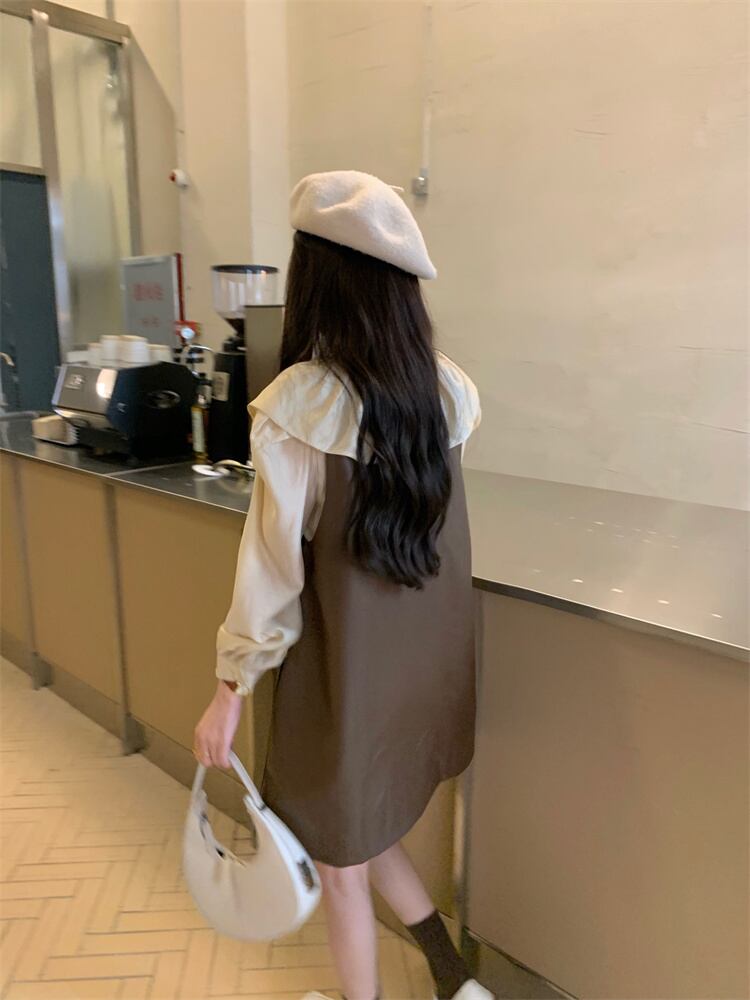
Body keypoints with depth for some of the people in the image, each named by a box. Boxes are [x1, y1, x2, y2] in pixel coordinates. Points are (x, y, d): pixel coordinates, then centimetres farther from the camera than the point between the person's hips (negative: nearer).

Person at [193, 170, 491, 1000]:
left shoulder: (301, 401, -20)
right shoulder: (447, 386, -4)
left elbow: (275, 560, -18)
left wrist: (230, 689, -6)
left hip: (347, 668, -6)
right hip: (428, 657, 6)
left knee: (342, 862, 19)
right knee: (365, 830, 29)